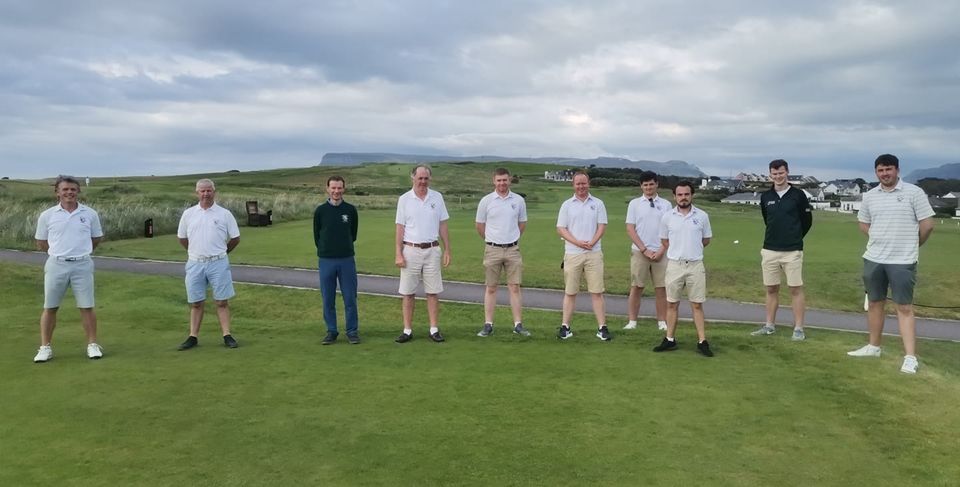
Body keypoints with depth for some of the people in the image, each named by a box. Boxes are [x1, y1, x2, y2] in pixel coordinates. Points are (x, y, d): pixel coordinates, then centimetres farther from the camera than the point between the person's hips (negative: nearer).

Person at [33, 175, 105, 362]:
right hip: (56, 265, 1)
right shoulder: (47, 215, 2)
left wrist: (80, 249, 9)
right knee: (50, 307, 6)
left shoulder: (90, 214, 2)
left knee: (87, 307, 2)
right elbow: (41, 243, 11)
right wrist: (59, 250, 6)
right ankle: (45, 347, 15)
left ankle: (92, 345, 12)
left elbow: (96, 238, 13)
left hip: (82, 265, 0)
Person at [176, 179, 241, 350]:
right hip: (195, 263, 2)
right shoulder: (188, 214, 6)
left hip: (218, 263, -2)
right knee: (196, 303, 8)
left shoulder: (224, 214, 0)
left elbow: (235, 238, 8)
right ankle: (193, 337, 14)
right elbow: (182, 238, 17)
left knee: (222, 302, 1)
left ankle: (227, 335, 5)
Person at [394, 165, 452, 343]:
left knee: (433, 292, 3)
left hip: (432, 250, 1)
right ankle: (407, 330, 10)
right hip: (410, 250, -1)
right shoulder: (404, 199, 0)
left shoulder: (437, 197, 5)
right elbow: (400, 228, 0)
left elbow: (443, 226, 8)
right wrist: (398, 254, -5)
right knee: (407, 293, 3)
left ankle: (434, 329, 11)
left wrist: (447, 250, 4)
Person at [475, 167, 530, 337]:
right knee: (491, 288, 4)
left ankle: (518, 324, 7)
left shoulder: (519, 200, 3)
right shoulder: (486, 201, -2)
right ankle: (488, 325, 10)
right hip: (493, 250, -1)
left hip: (513, 249, 1)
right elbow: (480, 225, 7)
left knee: (515, 287, 2)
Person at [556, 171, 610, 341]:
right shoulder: (567, 205, 7)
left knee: (597, 292, -1)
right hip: (572, 254, 0)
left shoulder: (597, 204, 8)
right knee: (570, 292, 5)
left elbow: (602, 226, 3)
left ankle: (602, 328, 2)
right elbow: (561, 229, 1)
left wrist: (591, 242, -14)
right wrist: (578, 242, -12)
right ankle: (565, 327, 10)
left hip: (593, 253, 0)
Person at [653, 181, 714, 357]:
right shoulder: (667, 217, 1)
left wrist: (692, 248, 6)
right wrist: (678, 250, 7)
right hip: (674, 265, 1)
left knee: (697, 304, 2)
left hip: (695, 265, -1)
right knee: (672, 304, 7)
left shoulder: (702, 216, 0)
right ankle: (670, 340, 15)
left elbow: (706, 240, 10)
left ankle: (702, 342, 6)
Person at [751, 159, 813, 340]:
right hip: (769, 250, 4)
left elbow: (807, 221, 6)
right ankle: (770, 325, 18)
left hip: (792, 251, -3)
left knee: (796, 289, -1)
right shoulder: (765, 196, 6)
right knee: (771, 288, 10)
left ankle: (798, 328, 5)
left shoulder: (798, 195, -3)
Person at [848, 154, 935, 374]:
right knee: (874, 302, 14)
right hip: (873, 258, 5)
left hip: (903, 260, -5)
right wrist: (882, 240, 10)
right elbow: (863, 224, 19)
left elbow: (927, 225, -4)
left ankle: (910, 357, 1)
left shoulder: (914, 192, -6)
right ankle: (874, 346, 28)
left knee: (904, 307, -3)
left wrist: (911, 246, 8)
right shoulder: (869, 196, 7)